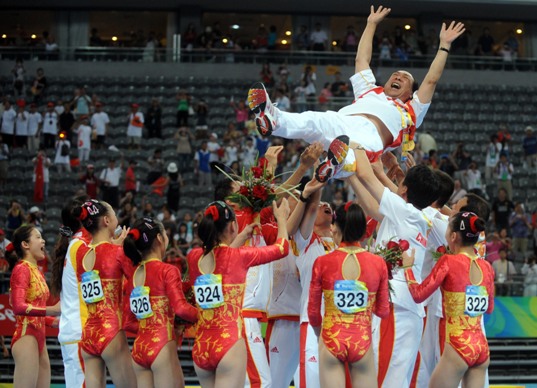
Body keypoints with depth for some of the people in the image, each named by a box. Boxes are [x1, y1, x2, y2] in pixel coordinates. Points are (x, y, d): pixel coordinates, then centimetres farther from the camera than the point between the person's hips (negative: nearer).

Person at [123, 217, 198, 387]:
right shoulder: (167, 271, -8)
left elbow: (128, 320, 13)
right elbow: (181, 308, -18)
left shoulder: (134, 274, 10)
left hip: (139, 347, 7)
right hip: (162, 345, -7)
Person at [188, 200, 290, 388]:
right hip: (229, 345, -6)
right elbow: (281, 248, 9)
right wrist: (281, 218, 25)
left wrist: (243, 237, 36)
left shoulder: (194, 257, 5)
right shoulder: (239, 256, -7)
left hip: (200, 348, 6)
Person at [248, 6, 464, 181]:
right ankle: (273, 120, -63)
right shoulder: (370, 91, 45)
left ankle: (337, 161, -76)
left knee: (357, 147, -42)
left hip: (369, 131, -3)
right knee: (312, 121, -33)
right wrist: (371, 24, 56)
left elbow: (431, 80, 33)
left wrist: (444, 46, 37)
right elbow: (362, 60, 49)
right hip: (340, 121, 3)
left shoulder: (410, 110, 36)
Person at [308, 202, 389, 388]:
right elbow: (383, 311, 4)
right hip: (362, 341, 1)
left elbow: (313, 312, 1)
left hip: (332, 340, -1)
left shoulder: (322, 263, -6)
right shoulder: (378, 263, -3)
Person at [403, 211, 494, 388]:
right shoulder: (486, 267, 7)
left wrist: (407, 267, 9)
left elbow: (418, 295, -5)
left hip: (458, 346, -5)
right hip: (481, 347, 6)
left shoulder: (448, 262, -10)